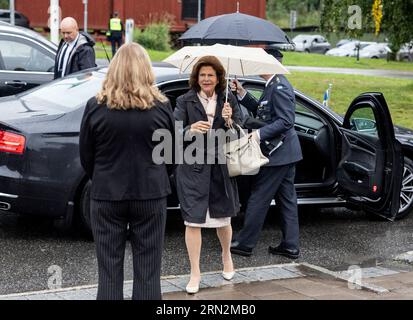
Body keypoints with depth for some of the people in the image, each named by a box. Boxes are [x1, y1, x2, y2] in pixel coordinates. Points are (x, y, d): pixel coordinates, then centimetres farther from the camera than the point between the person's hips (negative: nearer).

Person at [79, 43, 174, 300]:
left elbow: (86, 156, 2)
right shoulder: (161, 106, -6)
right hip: (151, 195, 0)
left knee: (110, 272, 9)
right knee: (148, 273, 8)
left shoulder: (96, 106, -7)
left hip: (107, 195, 0)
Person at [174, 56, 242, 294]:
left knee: (223, 217, 15)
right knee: (193, 220, -3)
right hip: (193, 167, -2)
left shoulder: (228, 100, 5)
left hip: (221, 166, 2)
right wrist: (190, 130, -26)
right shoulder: (185, 101, -1)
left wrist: (229, 121, -18)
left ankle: (227, 256, 43)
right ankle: (195, 273, 8)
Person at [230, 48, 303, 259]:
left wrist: (260, 134, -28)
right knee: (286, 199, 12)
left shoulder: (279, 87, -17)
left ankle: (244, 243, 5)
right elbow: (260, 111, 18)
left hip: (277, 152, -10)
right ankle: (291, 246, 18)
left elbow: (286, 121, -23)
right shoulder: (274, 86, 14)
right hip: (285, 153, 10)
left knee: (258, 197, -3)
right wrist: (242, 93, 7)